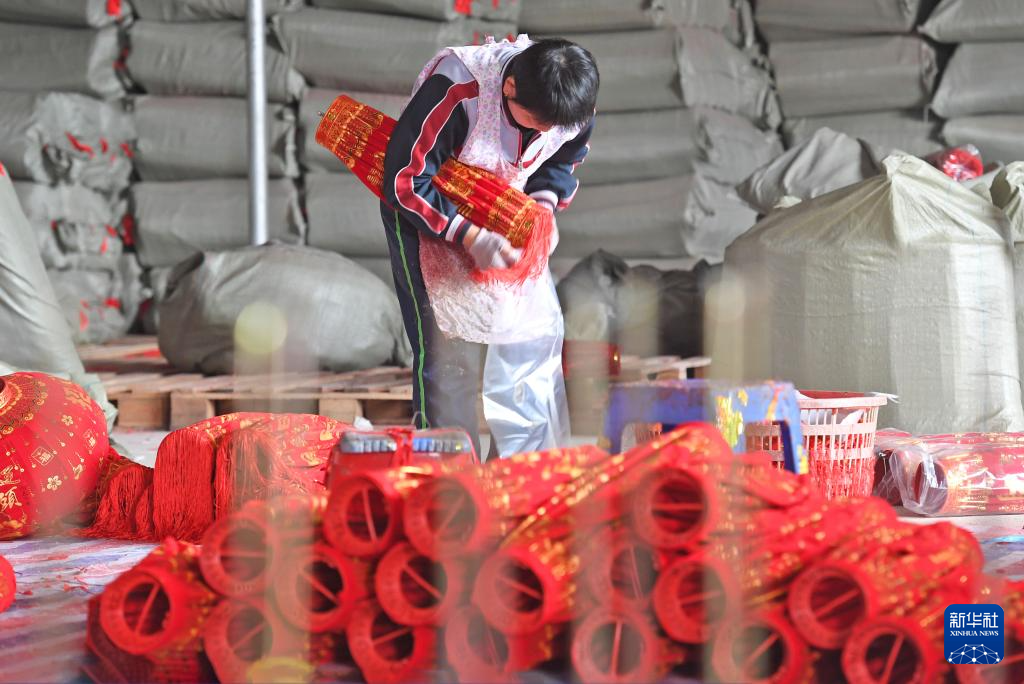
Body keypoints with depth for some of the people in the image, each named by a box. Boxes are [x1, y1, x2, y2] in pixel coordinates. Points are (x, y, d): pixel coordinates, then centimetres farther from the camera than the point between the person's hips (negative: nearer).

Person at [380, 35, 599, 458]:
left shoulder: (573, 103, -19)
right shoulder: (456, 91, -36)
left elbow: (565, 158, 5)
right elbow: (404, 182, -30)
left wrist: (545, 202, -15)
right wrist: (471, 237, -34)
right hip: (425, 212, -5)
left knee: (537, 331, 1)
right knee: (450, 345, -11)